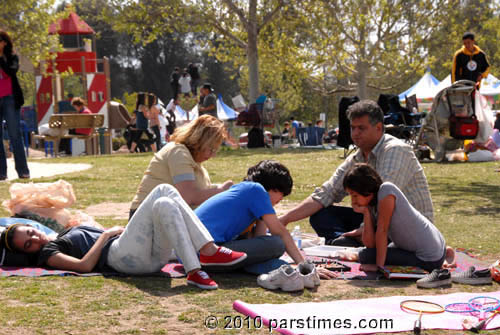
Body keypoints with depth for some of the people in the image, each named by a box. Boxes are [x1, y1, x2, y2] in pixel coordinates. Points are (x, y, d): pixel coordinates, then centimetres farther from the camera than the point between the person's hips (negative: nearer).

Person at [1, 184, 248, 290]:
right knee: (164, 204, -26)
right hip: (122, 256, -9)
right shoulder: (48, 253, 6)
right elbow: (84, 265, -10)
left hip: (151, 255, 9)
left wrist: (119, 229, 14)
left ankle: (208, 250, -19)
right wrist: (107, 234, -2)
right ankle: (194, 272, -35)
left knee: (165, 190, -8)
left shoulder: (67, 234, 34)